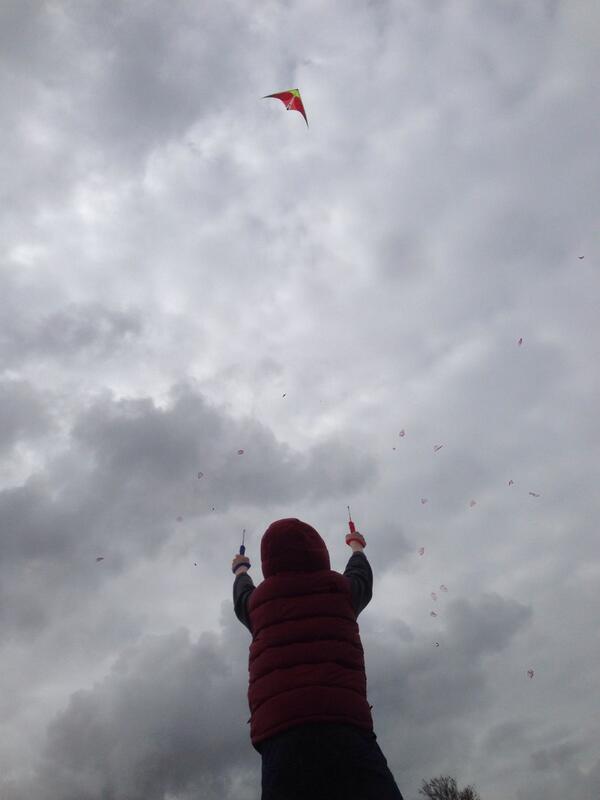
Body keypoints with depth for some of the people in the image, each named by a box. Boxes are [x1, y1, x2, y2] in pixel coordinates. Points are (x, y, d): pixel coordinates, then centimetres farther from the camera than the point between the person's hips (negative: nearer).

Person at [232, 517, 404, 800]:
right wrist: (356, 546, 61)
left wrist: (240, 569, 67)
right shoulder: (341, 588, 15)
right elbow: (362, 575, 39)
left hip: (278, 738, 2)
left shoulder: (257, 602, 19)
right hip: (342, 727, -2)